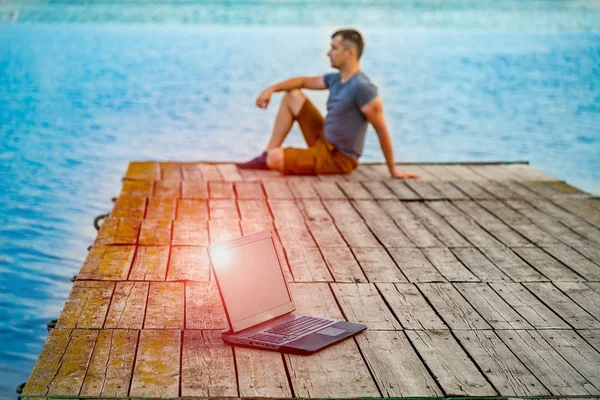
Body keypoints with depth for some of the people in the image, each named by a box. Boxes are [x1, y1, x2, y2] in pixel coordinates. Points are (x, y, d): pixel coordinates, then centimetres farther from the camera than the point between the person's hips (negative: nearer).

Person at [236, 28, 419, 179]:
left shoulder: (362, 87, -25)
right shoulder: (335, 79, 3)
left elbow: (382, 130, -22)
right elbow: (304, 81, 20)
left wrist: (393, 170, -18)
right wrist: (272, 89, 6)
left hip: (338, 158, -9)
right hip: (323, 141, 9)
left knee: (275, 159, -22)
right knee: (292, 96, 8)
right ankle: (267, 156, 8)